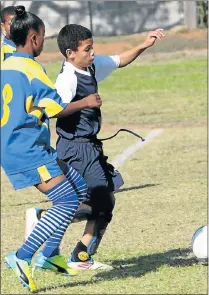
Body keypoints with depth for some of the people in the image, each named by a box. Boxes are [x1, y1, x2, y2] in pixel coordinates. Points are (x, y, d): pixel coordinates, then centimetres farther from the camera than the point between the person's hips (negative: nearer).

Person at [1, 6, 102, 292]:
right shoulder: (31, 69, -15)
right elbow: (55, 109, -20)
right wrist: (85, 103, -5)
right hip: (29, 152, -10)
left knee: (79, 188, 15)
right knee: (68, 202, -13)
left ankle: (49, 254, 14)